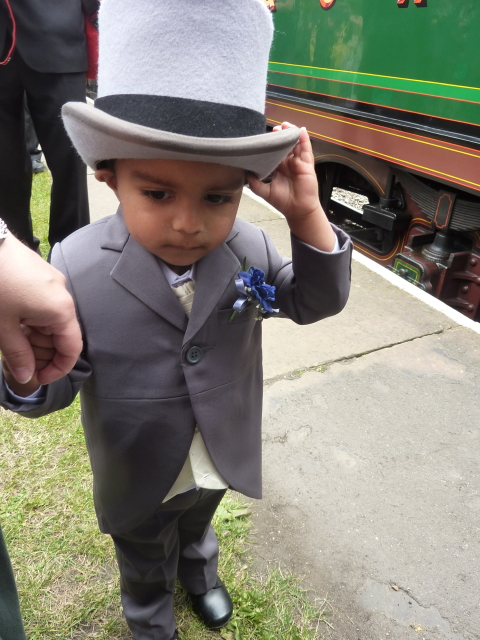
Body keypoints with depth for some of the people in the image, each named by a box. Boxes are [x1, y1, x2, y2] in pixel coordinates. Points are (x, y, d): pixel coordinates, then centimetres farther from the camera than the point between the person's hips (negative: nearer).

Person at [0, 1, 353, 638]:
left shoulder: (247, 249, -21)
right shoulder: (77, 268, -29)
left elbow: (316, 302, -13)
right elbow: (57, 388, -20)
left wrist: (307, 214, -31)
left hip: (223, 461, 3)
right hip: (137, 482, -2)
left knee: (197, 530, 37)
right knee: (147, 571, 30)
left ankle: (199, 572, 73)